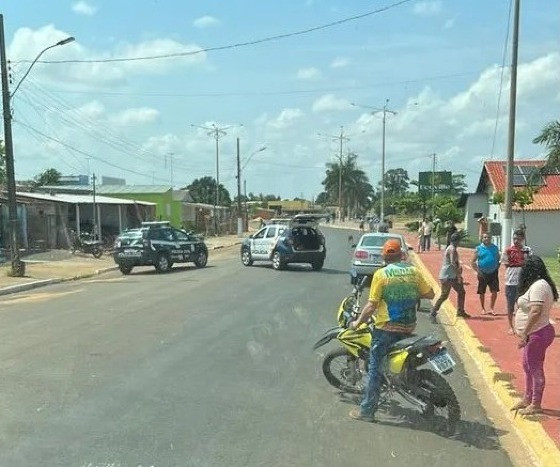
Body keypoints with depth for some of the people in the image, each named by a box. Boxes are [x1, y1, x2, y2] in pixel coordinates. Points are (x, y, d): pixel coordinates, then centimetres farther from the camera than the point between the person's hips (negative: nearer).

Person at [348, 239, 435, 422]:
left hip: (387, 328, -4)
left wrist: (357, 322, -1)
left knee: (375, 368, 2)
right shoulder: (413, 271, 1)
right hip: (409, 327, 4)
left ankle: (367, 410, 5)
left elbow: (372, 305, -12)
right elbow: (430, 294, 6)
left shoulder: (381, 274, -10)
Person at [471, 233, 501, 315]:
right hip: (482, 274, -2)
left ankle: (491, 308, 13)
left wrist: (497, 267, 1)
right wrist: (478, 271, -10)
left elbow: (498, 259, 15)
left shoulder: (495, 248, 6)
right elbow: (473, 262, -1)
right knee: (482, 292, 7)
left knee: (494, 291, -1)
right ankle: (483, 308, 22)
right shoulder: (478, 249, -1)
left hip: (493, 273, 2)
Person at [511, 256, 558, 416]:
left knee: (535, 369, 1)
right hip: (534, 334, 10)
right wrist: (523, 331, 17)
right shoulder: (538, 284, 12)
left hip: (537, 335, -10)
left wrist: (524, 333, -24)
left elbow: (536, 312, -27)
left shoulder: (538, 286, -20)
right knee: (528, 367, 18)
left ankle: (535, 405, 13)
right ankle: (528, 399, 31)